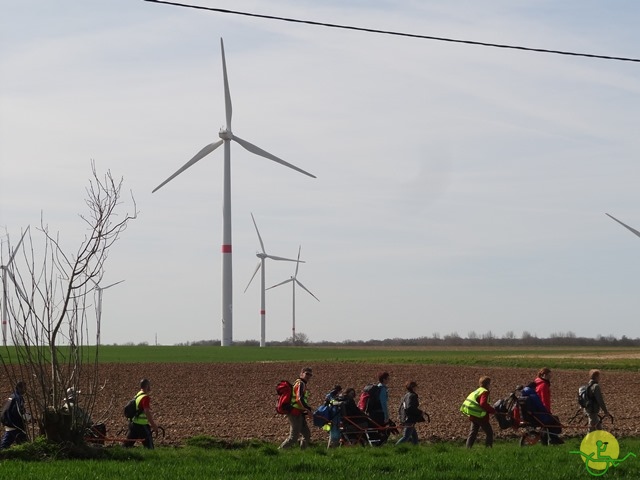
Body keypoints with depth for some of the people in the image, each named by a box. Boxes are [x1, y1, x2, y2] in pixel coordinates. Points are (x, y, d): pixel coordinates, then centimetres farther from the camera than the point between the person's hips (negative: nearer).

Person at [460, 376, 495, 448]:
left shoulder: (477, 391, 15)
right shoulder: (485, 392, -13)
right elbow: (483, 403, -27)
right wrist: (492, 410, -20)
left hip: (473, 416, 8)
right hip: (481, 417, -8)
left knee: (473, 433, 10)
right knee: (489, 433, 3)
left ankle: (468, 447, 6)